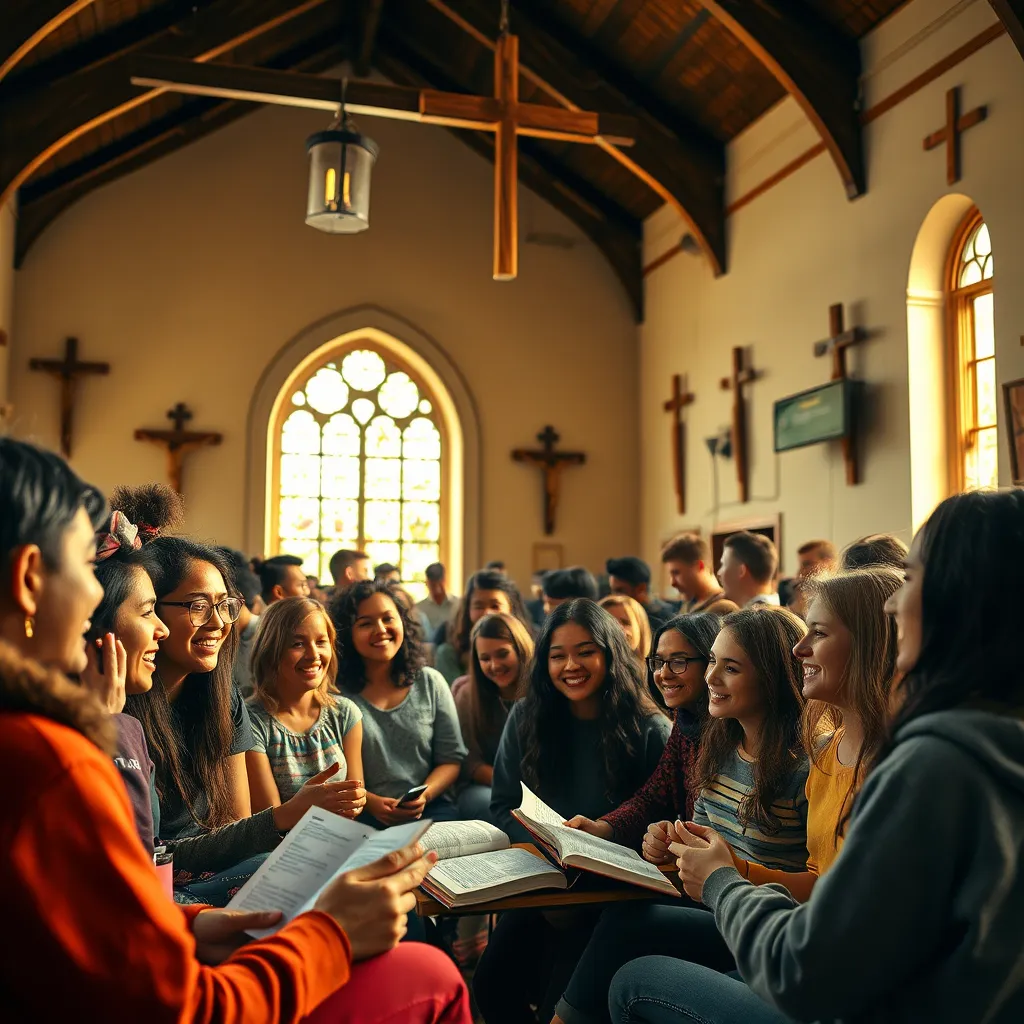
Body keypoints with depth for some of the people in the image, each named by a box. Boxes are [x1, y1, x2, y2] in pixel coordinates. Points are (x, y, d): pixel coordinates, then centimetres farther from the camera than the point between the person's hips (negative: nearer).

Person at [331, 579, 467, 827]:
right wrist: (371, 802, -16)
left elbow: (451, 759, 8)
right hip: (363, 814, -2)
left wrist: (425, 795, -11)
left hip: (431, 808, 2)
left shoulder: (431, 683, 8)